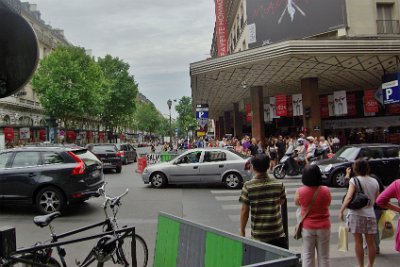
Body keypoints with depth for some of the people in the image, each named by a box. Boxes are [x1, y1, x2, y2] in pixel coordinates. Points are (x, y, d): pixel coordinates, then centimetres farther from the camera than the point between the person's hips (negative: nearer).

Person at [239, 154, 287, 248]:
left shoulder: (248, 186, -12)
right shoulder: (279, 184, -5)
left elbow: (244, 210, -9)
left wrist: (242, 231, 1)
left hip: (258, 234, -1)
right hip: (277, 233, 2)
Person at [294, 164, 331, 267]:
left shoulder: (300, 191, -14)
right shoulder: (326, 190, -11)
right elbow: (328, 204, 7)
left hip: (307, 227, -1)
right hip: (323, 227, 1)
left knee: (307, 256, 10)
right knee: (324, 256, 12)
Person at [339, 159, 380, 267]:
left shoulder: (354, 180, -9)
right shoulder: (374, 182, 6)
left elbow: (348, 197, -18)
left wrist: (341, 211, -13)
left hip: (356, 214, -4)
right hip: (370, 214, 4)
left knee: (358, 242, 5)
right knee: (371, 242, 12)